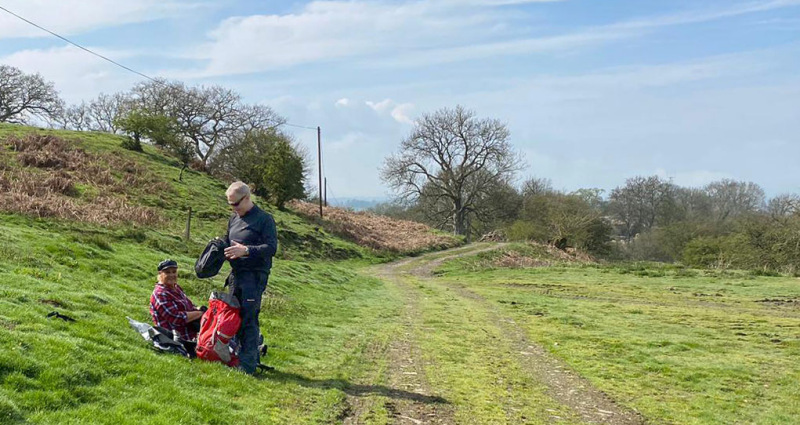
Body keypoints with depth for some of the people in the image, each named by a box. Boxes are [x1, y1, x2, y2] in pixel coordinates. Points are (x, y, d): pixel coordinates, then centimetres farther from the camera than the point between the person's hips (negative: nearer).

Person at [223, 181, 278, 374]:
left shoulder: (264, 219, -6)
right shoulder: (234, 218, 16)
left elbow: (272, 248, -14)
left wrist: (246, 250, -23)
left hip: (255, 275, -8)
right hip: (236, 274, 8)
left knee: (248, 318, -10)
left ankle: (248, 364, -9)